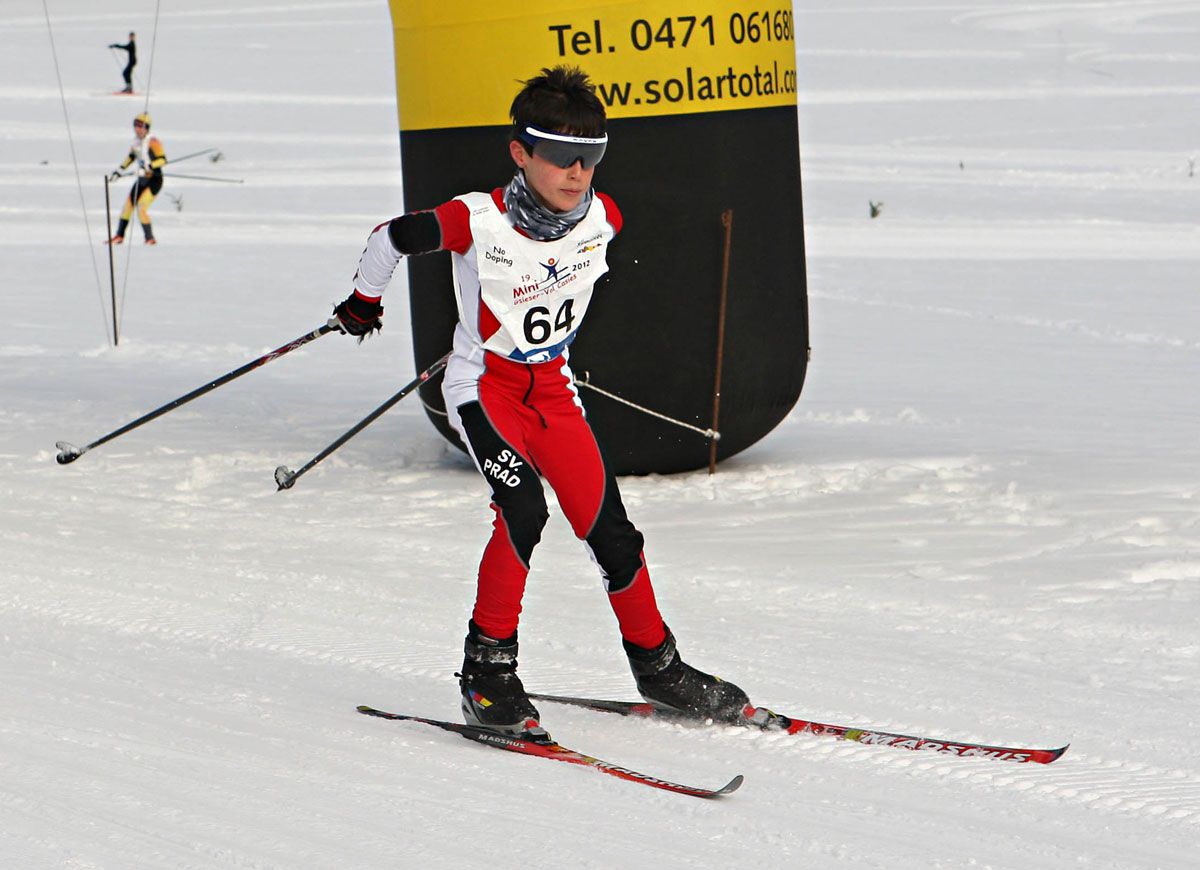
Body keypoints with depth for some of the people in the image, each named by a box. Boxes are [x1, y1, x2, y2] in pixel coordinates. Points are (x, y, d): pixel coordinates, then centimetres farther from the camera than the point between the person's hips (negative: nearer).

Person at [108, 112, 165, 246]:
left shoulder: (152, 141, -17)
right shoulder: (136, 141, 6)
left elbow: (162, 159, -24)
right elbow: (131, 156, 24)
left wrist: (148, 167, -37)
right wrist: (120, 169, 22)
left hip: (154, 180, -8)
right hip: (142, 180, 8)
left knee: (141, 208, -17)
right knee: (128, 205, 12)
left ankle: (150, 238, -4)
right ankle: (120, 236, 27)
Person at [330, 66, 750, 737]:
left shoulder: (601, 217, -11)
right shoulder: (478, 223, -24)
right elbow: (391, 238, -9)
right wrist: (364, 303, 9)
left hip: (551, 385, 5)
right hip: (484, 386, -5)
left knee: (609, 528, 4)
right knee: (523, 511, -26)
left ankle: (657, 664, 21)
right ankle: (489, 666, -13)